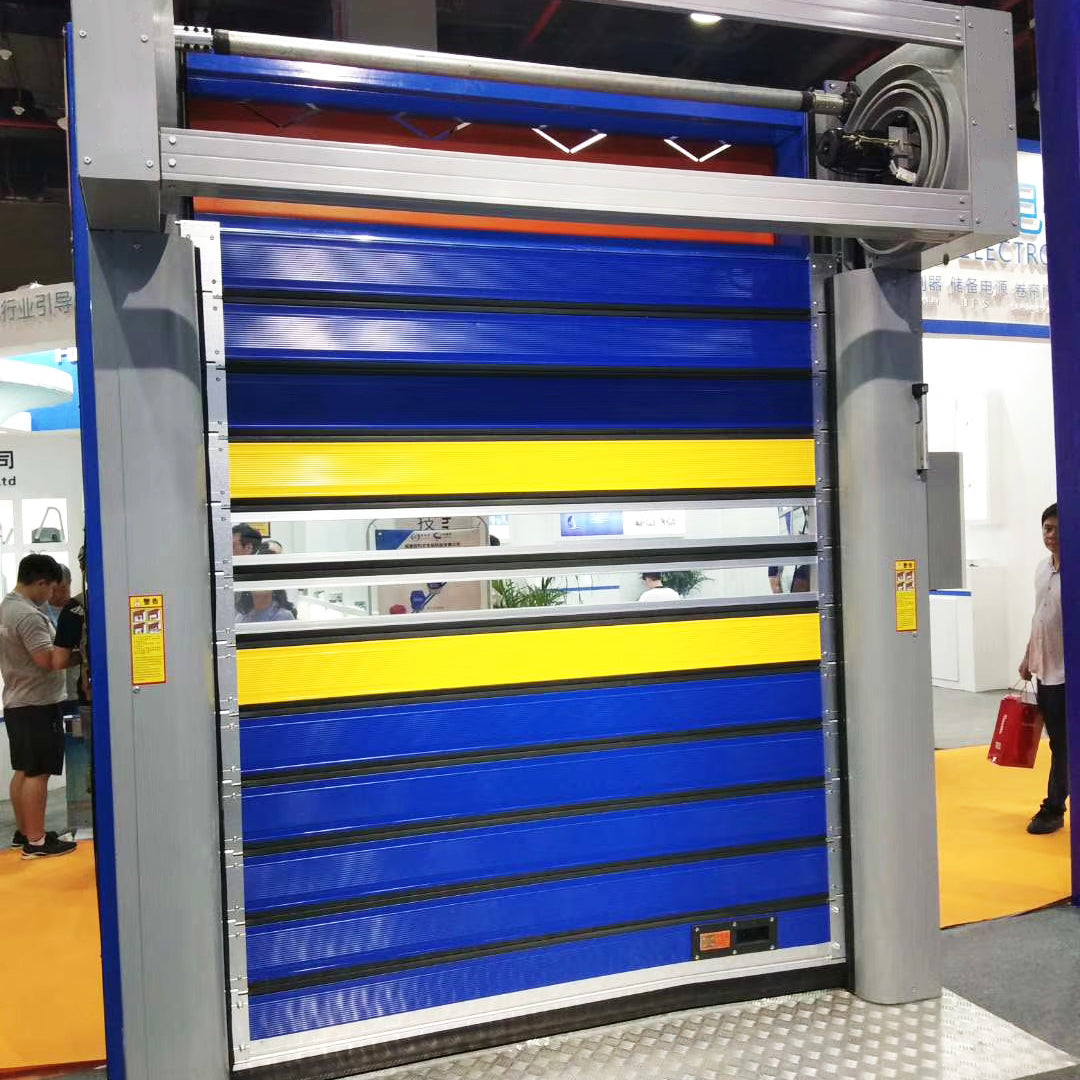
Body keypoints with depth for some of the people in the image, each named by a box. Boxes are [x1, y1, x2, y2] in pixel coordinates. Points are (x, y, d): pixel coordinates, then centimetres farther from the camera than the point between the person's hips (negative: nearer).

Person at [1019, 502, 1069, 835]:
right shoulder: (1042, 569, 9)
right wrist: (1028, 656, 19)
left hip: (1067, 672, -8)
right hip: (1045, 669, 8)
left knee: (1062, 744, 1)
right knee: (1058, 742, 15)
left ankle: (1052, 809, 10)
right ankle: (1057, 805, 26)